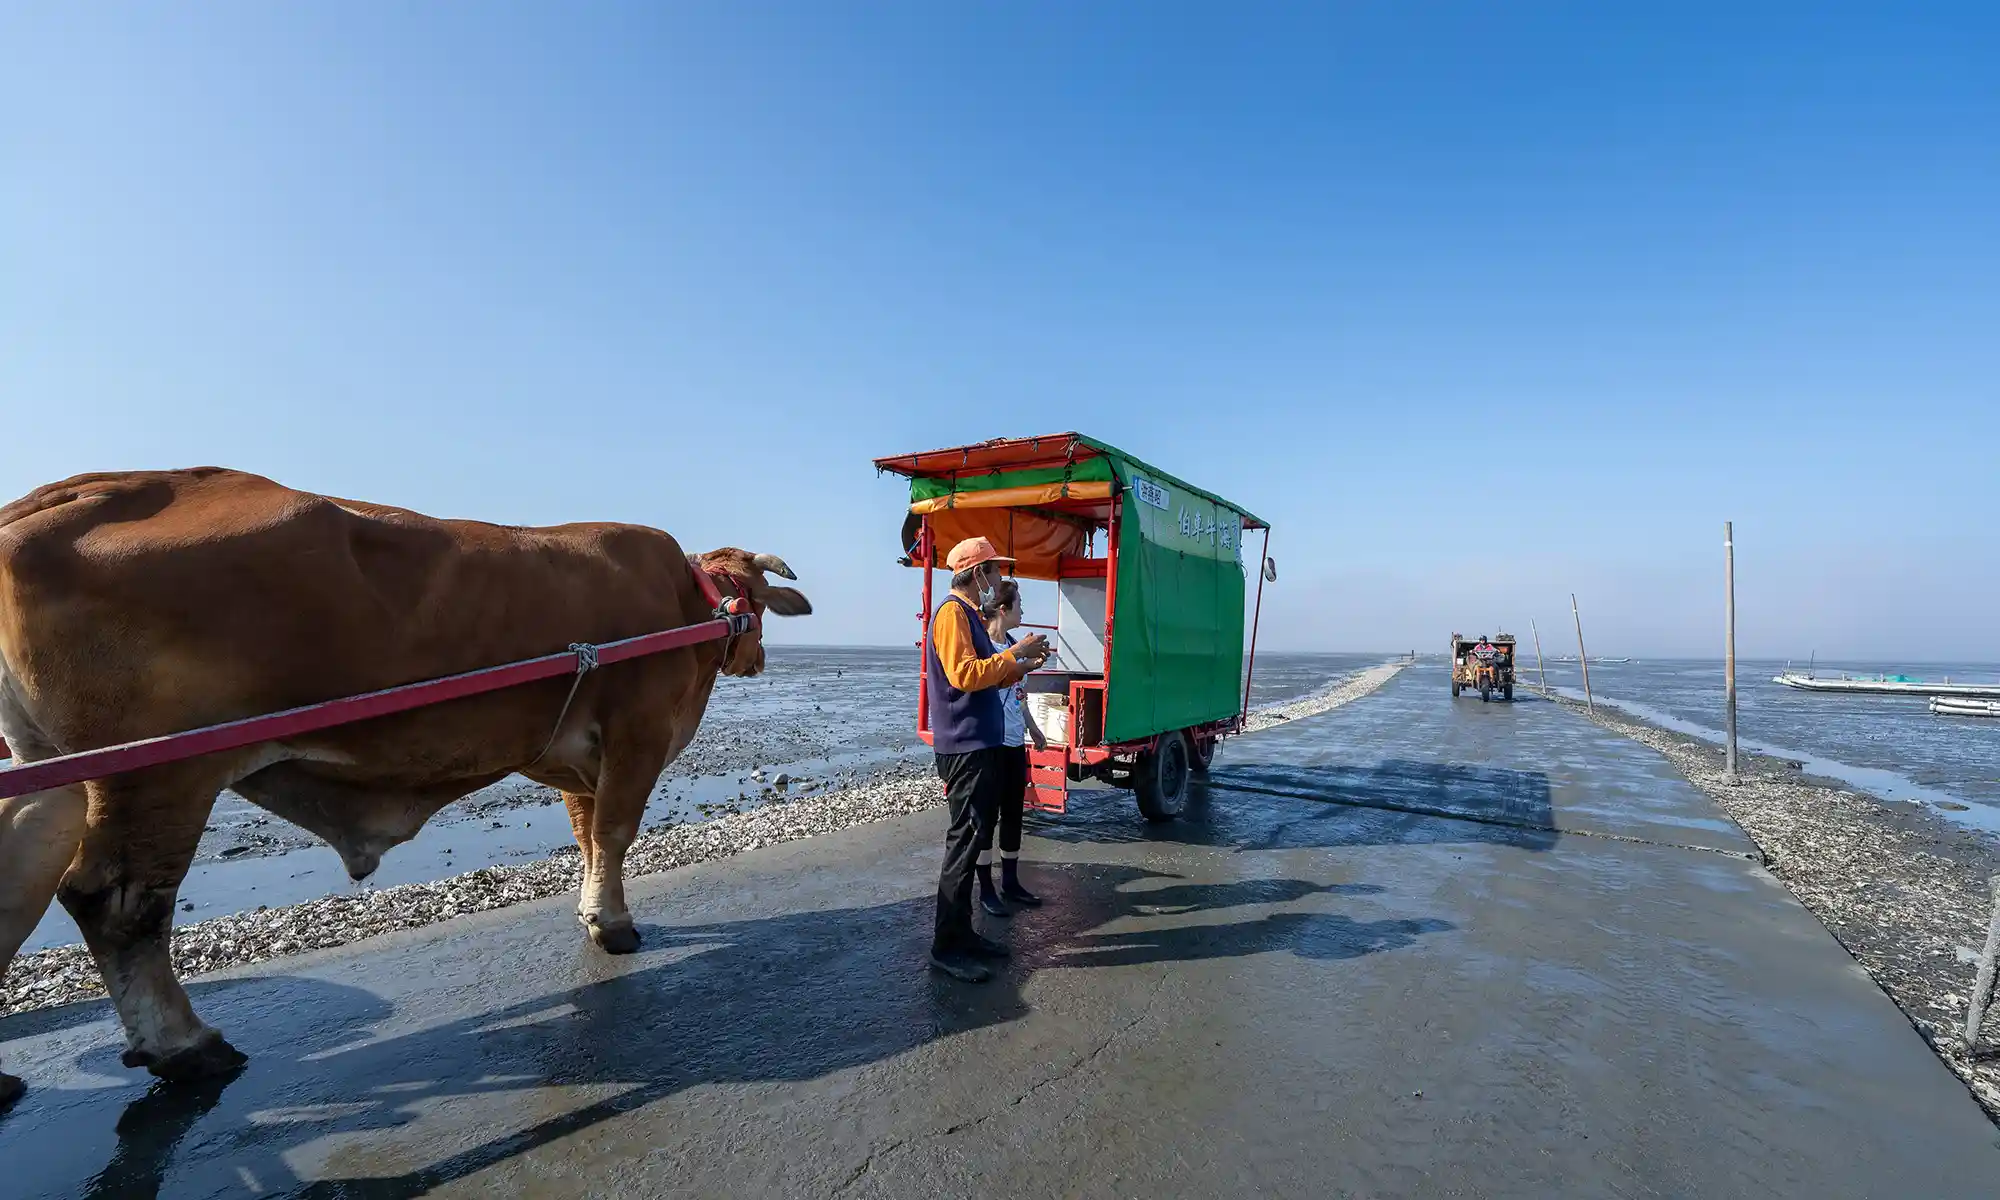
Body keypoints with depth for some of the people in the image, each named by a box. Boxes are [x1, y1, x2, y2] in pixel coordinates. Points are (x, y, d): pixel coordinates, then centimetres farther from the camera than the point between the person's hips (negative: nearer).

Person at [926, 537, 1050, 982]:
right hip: (965, 747, -10)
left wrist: (1022, 666, 12)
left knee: (974, 839, 14)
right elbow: (963, 675, -23)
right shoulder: (952, 612, -12)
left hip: (982, 745, 10)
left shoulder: (970, 614, 19)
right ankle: (946, 946, 2)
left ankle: (962, 931, 23)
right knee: (964, 841, -7)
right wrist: (1014, 653, -17)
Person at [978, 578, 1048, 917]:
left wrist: (1032, 729, 23)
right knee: (987, 815, 3)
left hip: (1015, 742, 8)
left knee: (1014, 813, 15)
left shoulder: (1014, 645, 11)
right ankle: (986, 890, 14)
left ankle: (1011, 882, 29)